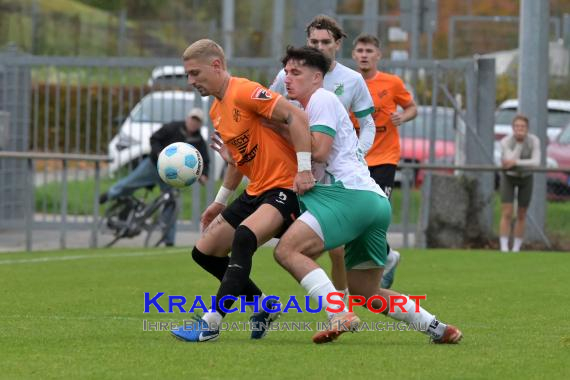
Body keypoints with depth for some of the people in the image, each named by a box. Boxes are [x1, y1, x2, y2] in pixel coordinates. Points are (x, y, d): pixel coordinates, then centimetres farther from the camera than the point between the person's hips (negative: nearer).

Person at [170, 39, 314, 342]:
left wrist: (304, 168, -27)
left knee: (244, 237, -33)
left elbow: (296, 117, -23)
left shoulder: (245, 92, -16)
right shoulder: (216, 111, 13)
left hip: (285, 186, -11)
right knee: (204, 252, 9)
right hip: (256, 191, 11)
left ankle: (212, 323, -36)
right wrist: (221, 201, 25)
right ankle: (264, 306, 21)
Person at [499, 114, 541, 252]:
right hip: (508, 178, -1)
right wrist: (520, 141, -40)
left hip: (526, 178, 1)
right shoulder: (505, 142, -27)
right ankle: (504, 251, -9)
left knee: (521, 216, 4)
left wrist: (516, 162, -43)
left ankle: (515, 251, 17)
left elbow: (536, 163, -33)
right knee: (507, 215, -13)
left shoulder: (534, 141, -24)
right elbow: (510, 161, -38)